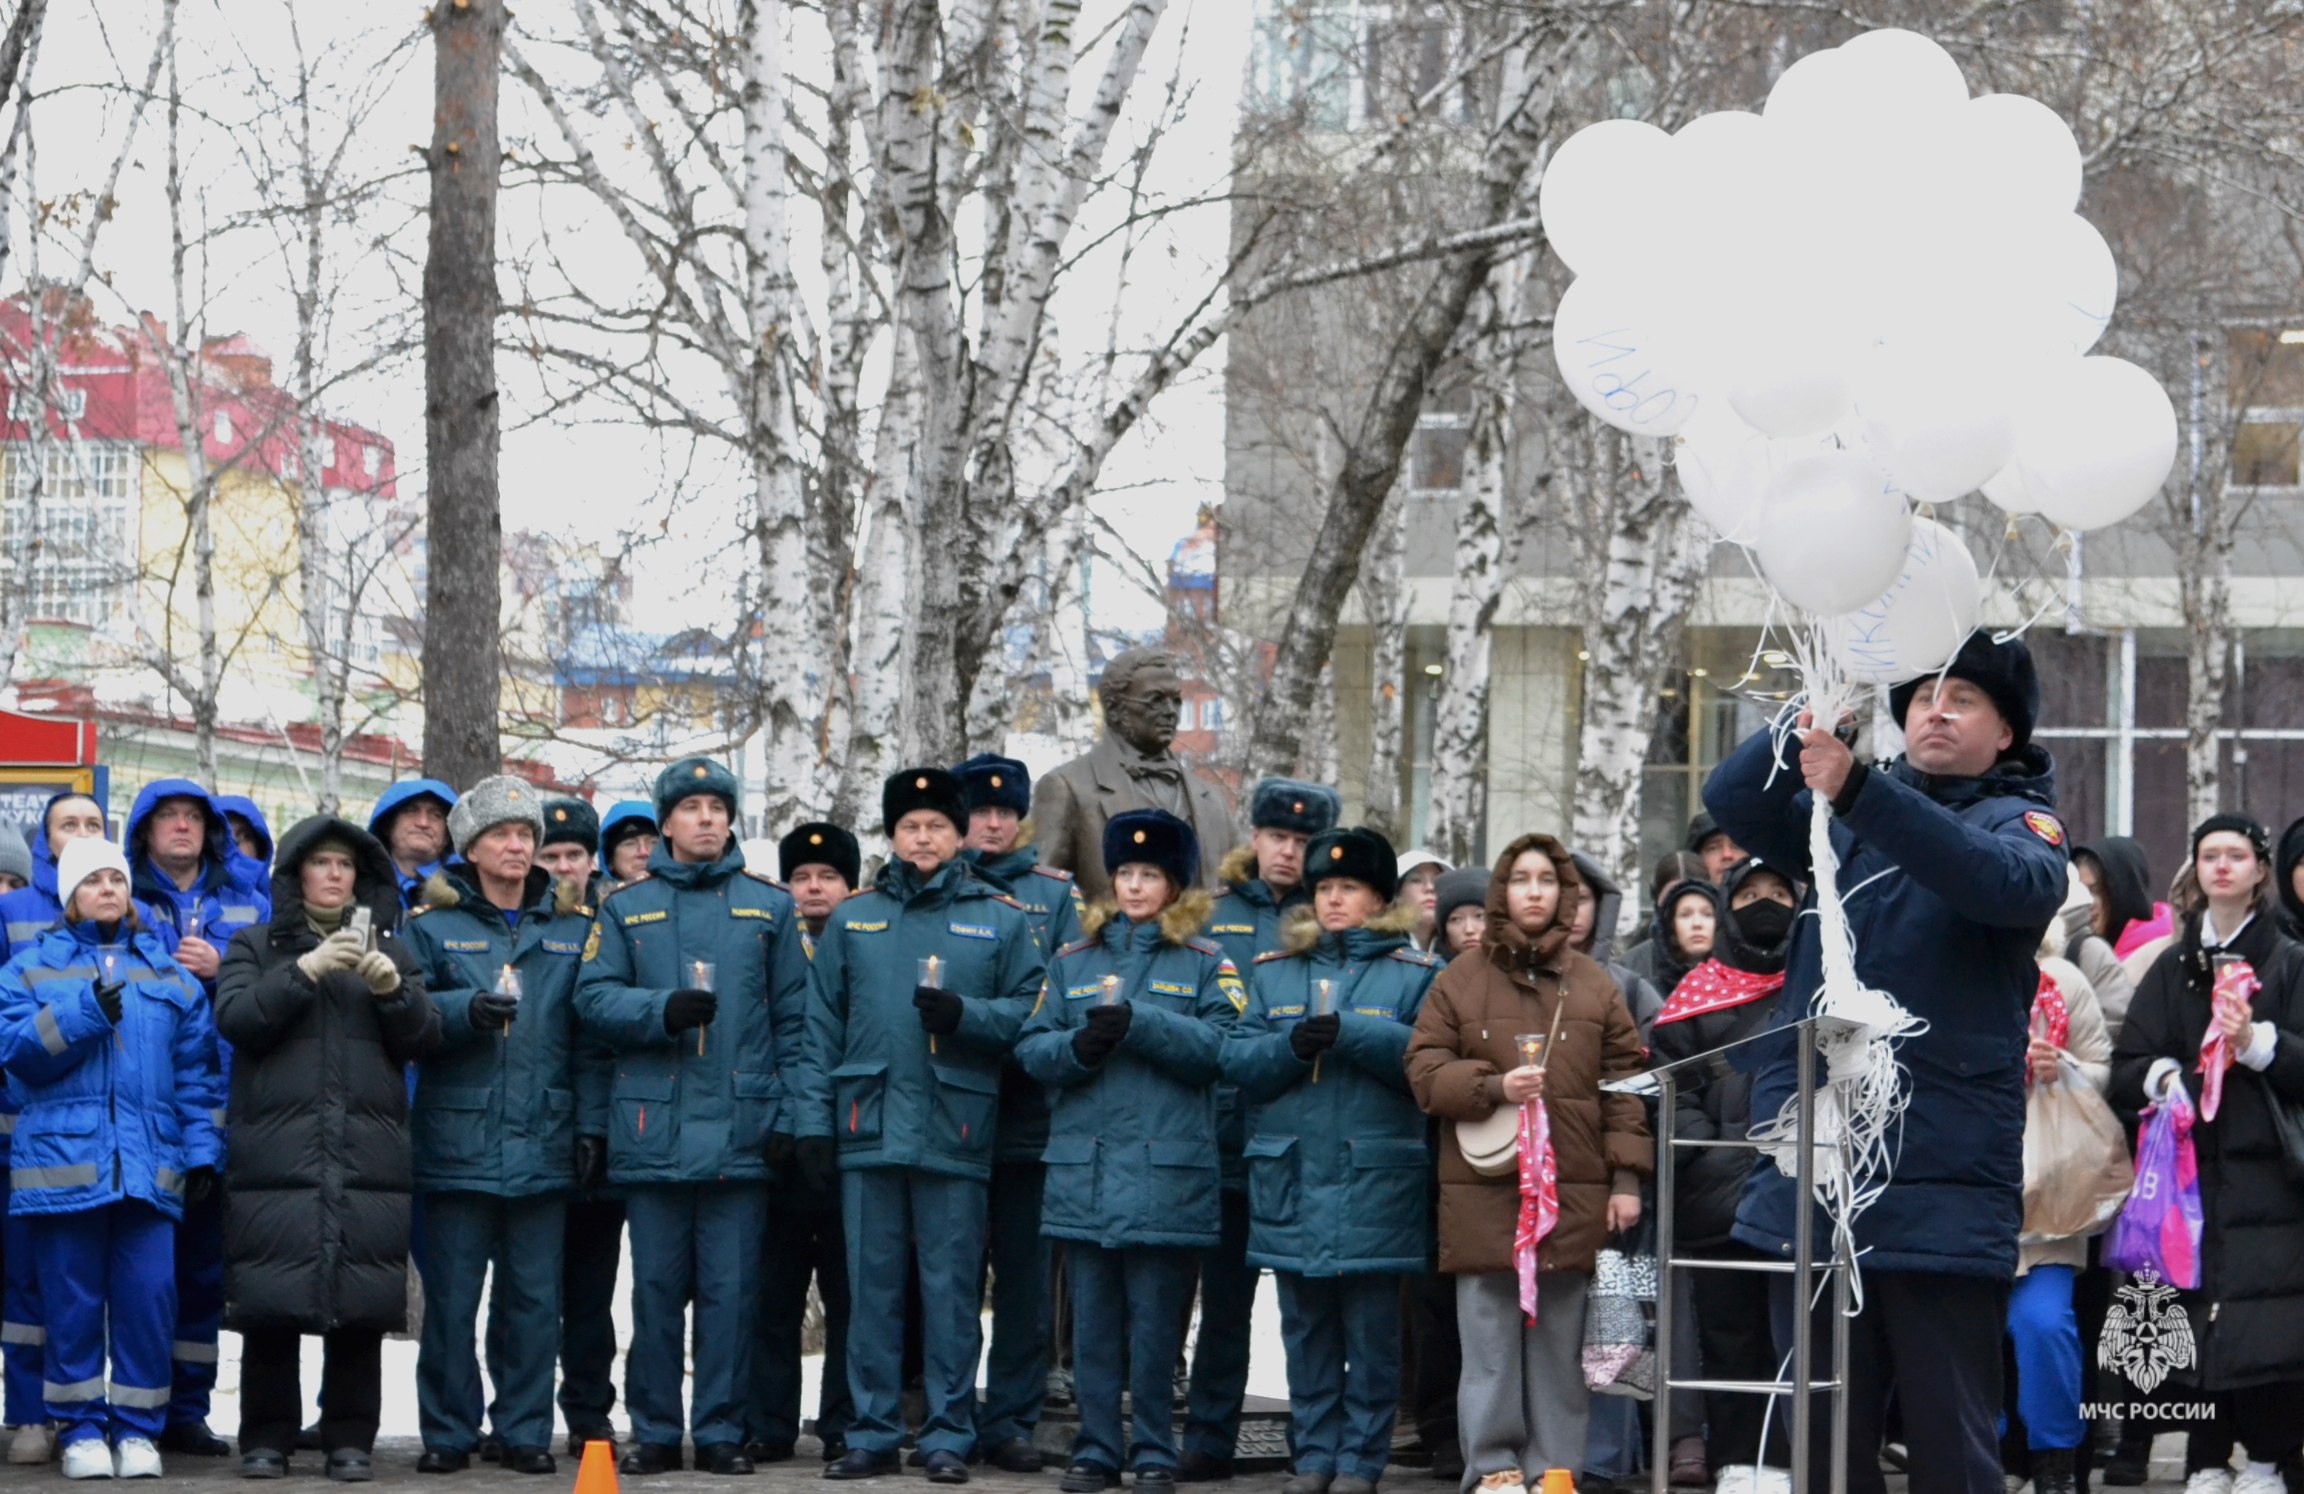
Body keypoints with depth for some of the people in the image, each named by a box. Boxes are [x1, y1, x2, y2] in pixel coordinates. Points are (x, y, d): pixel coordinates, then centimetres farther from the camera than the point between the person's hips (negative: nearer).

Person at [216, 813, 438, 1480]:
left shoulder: (390, 951, 19)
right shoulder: (256, 946, 13)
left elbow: (424, 1039, 9)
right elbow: (235, 1019, -4)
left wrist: (392, 989, -9)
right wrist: (305, 971, -15)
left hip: (369, 1153, 2)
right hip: (276, 1149, -2)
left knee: (361, 1309, -2)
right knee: (271, 1306, -4)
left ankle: (350, 1440, 5)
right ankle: (266, 1441, 4)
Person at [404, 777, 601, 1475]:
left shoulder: (574, 927, 11)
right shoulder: (432, 923, 6)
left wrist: (592, 1124, 1)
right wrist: (466, 1009, -20)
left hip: (544, 1143, 1)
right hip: (456, 1138, -1)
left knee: (534, 1298, 4)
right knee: (451, 1296, 1)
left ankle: (526, 1431, 12)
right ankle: (447, 1433, 9)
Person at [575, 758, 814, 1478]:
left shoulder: (770, 905, 10)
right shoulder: (625, 906, 10)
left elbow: (794, 1020, 8)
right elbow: (595, 998, 1)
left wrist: (791, 1118, 0)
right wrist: (664, 1009, -16)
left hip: (740, 1131, 0)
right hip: (654, 1132, 0)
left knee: (731, 1288, 0)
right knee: (656, 1287, 4)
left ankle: (721, 1431, 7)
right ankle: (654, 1432, 11)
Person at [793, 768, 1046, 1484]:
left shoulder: (1001, 918, 7)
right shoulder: (852, 918, 11)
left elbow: (1030, 1014, 3)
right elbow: (822, 1027, 8)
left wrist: (966, 1015, -14)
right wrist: (813, 1121, 1)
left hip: (956, 1134, -2)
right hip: (869, 1128, 2)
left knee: (951, 1291, 1)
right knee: (871, 1290, 5)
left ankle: (949, 1436, 8)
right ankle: (872, 1433, 11)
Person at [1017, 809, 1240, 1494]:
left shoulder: (1206, 963, 6)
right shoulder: (1073, 961, 16)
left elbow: (1221, 1045, -8)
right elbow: (1032, 1048, 9)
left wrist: (1138, 1023, -17)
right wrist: (1078, 1046, -12)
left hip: (1168, 1172, -3)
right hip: (1085, 1171, 3)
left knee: (1157, 1319, -1)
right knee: (1093, 1318, 5)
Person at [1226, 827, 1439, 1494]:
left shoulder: (1415, 973, 3)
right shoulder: (1274, 973, 14)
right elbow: (1237, 1059, 5)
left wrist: (1351, 1033, -19)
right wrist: (1291, 1045, -13)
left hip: (1376, 1182, -3)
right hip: (1291, 1179, 3)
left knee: (1371, 1327, 1)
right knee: (1306, 1327, 8)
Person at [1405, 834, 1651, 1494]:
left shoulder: (1595, 986, 9)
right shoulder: (1459, 980, 7)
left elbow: (1624, 1083, 7)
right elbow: (1424, 1069, 4)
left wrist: (1626, 1177, 0)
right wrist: (1493, 1087, -12)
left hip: (1573, 1190, 1)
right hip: (1484, 1190, -1)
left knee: (1561, 1338, 2)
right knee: (1490, 1338, -1)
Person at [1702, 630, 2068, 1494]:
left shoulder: (2019, 818, 2)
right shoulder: (1841, 809, 16)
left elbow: (2013, 883, -21)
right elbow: (1732, 801, -1)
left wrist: (1856, 790, -33)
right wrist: (1807, 726, -21)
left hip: (1945, 1189, -4)